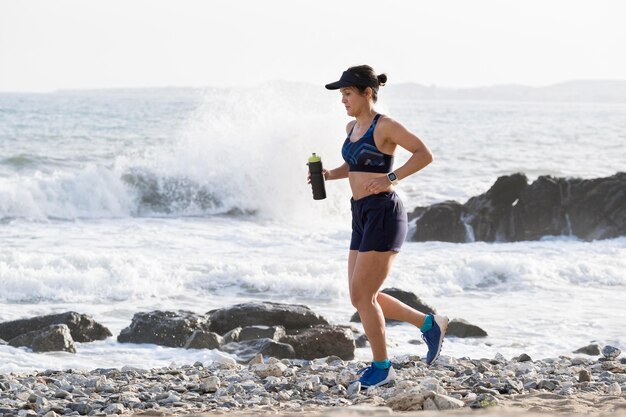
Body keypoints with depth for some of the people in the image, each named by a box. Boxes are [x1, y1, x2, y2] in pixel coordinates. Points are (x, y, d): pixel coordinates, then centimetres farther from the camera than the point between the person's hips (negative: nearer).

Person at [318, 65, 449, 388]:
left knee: (362, 295, -7)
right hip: (362, 216, 9)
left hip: (383, 214, -9)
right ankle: (430, 324, 22)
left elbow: (424, 155, -15)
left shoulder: (384, 126, -11)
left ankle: (382, 368, 7)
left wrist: (391, 179, -23)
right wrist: (329, 175, 10)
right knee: (362, 297, 10)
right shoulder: (352, 128, 13)